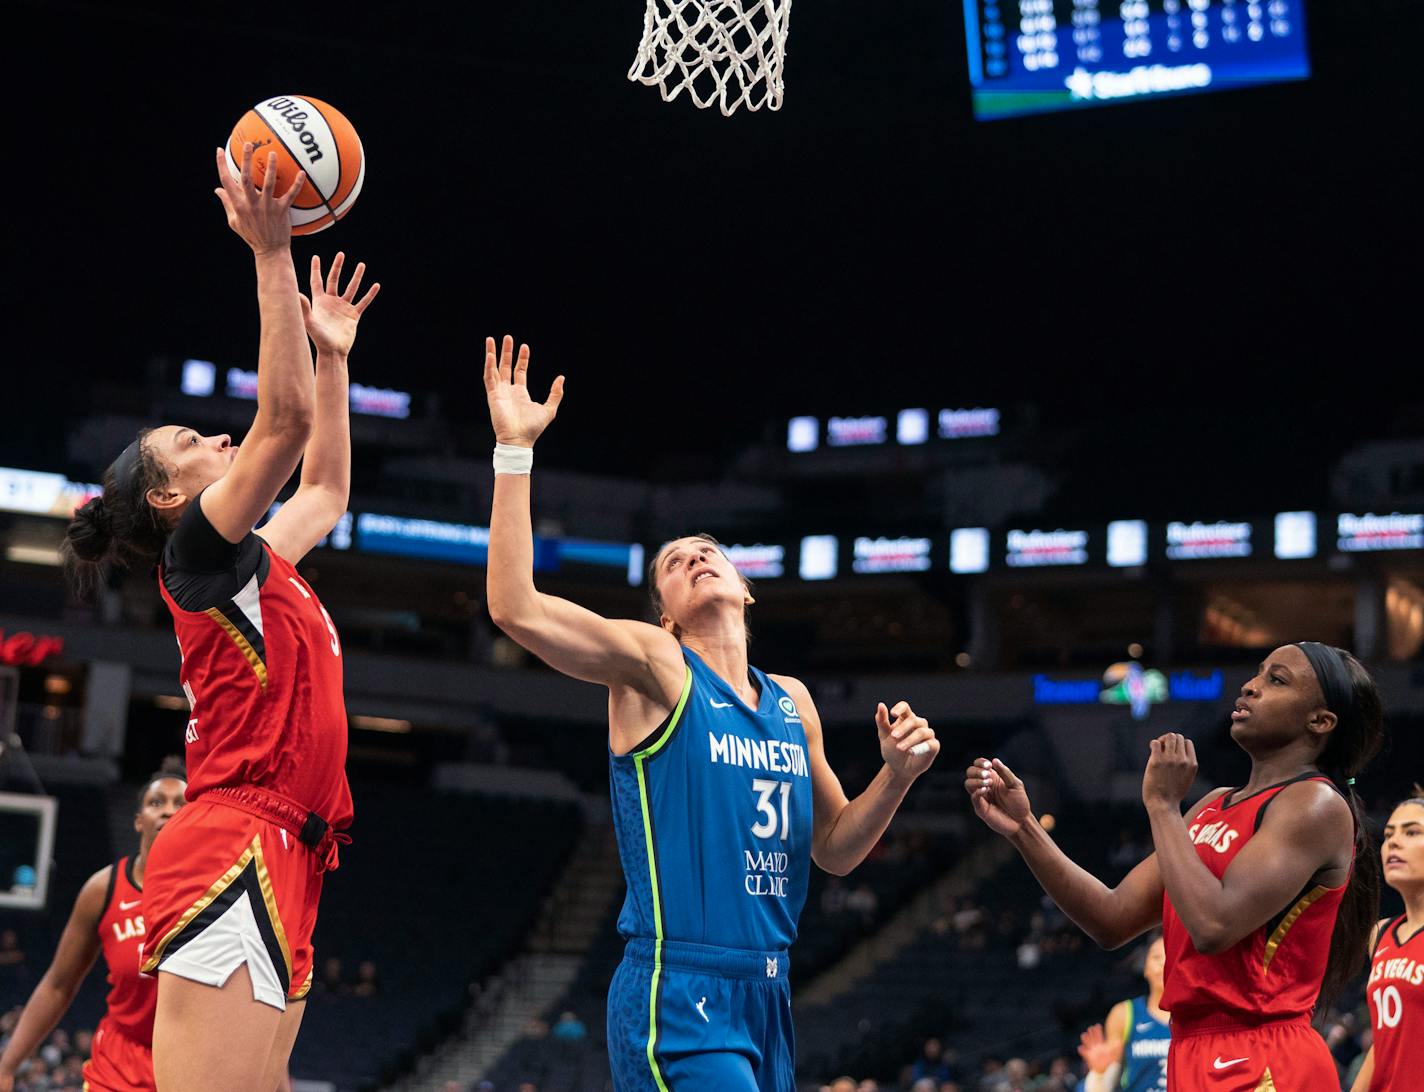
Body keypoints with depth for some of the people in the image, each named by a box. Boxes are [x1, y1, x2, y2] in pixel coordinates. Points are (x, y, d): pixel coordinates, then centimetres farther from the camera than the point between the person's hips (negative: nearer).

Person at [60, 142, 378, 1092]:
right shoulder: (201, 550, 0)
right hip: (236, 848, -9)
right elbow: (286, 418, -12)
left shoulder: (255, 563, 24)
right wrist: (272, 256, -10)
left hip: (278, 861, 9)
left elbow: (327, 487, 41)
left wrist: (332, 353, 39)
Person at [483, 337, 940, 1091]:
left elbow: (834, 850, 22)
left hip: (766, 998, 7)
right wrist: (514, 450, -16)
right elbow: (514, 606, -17)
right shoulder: (653, 666, -2)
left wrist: (896, 777, 4)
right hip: (677, 997, -7)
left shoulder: (793, 701, 15)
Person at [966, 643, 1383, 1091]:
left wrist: (1162, 804, -13)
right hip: (1195, 1055, 7)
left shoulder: (1315, 804, -10)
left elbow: (1214, 925, -23)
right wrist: (1024, 830, 2)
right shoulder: (1214, 806, 15)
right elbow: (1114, 920, 10)